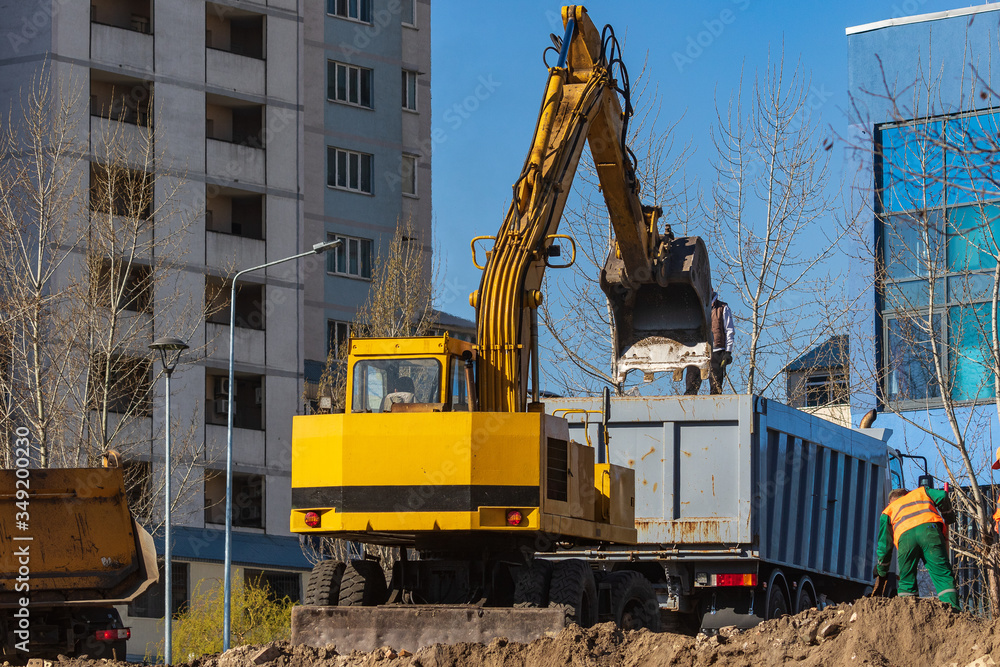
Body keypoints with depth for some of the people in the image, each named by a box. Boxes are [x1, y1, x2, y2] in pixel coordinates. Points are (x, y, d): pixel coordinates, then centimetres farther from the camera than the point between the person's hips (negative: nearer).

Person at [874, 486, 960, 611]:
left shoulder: (889, 510, 36)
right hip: (929, 529, -1)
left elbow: (884, 543, 32)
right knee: (943, 575, -6)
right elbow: (942, 496, 18)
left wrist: (881, 572, 39)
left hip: (905, 536, 1)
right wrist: (946, 513, 38)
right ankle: (952, 606, -25)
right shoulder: (921, 492, 39)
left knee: (907, 581, 11)